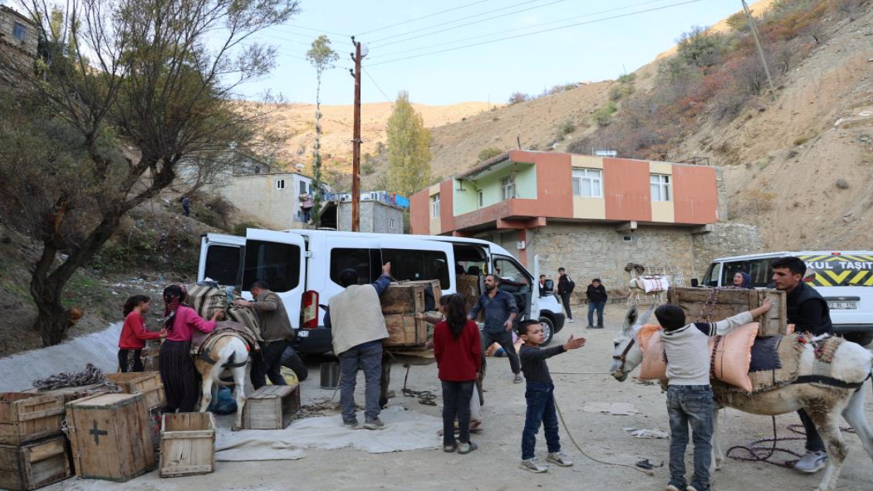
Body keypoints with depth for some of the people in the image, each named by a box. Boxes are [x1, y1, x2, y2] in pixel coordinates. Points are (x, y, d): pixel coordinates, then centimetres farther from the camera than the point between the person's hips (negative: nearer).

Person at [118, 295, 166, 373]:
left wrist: (159, 333, 3)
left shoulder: (137, 316, 15)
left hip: (134, 352, 10)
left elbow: (145, 332, 14)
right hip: (129, 353, -10)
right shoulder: (134, 316, -14)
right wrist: (158, 335, -16)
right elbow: (140, 334, -20)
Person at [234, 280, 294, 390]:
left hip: (273, 340, -11)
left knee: (257, 374, -6)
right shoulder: (268, 296, 27)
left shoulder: (269, 295, -3)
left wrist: (249, 304, -28)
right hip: (279, 339, 11)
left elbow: (271, 306, -27)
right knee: (274, 373, 20)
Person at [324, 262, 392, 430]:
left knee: (347, 382, 10)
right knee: (373, 379, 2)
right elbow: (383, 282, 27)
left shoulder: (335, 300, 10)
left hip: (346, 344, 2)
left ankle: (349, 419, 13)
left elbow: (327, 323, 19)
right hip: (370, 342, -1)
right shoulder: (369, 290, 7)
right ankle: (371, 417, -2)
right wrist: (386, 271, 49)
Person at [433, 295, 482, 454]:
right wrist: (477, 369, 9)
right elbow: (476, 351, -5)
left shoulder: (439, 327, -6)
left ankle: (448, 442, 14)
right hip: (467, 373, -1)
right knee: (464, 407, 5)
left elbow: (437, 352, 2)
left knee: (448, 407, 9)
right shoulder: (471, 326, -10)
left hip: (447, 373, 1)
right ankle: (464, 443, 9)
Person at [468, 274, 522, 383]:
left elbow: (514, 309, -11)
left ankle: (518, 374, 30)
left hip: (503, 331, -3)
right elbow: (474, 311, 16)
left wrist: (510, 319, -30)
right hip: (488, 331, 3)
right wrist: (466, 320, -4)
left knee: (511, 353, 12)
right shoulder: (482, 298, 11)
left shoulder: (505, 296, -3)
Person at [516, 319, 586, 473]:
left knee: (552, 424, 19)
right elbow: (544, 353, -41)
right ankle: (527, 459, 6)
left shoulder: (535, 350, 10)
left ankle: (554, 452, 34)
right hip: (535, 392, -10)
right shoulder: (527, 352, -23)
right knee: (532, 426, -3)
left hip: (547, 390, 10)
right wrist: (565, 347, -52)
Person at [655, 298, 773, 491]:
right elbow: (733, 322, -1)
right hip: (697, 392, -4)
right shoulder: (699, 330, -9)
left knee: (677, 438, 13)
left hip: (673, 391, 4)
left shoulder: (665, 337, 0)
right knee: (702, 440, 8)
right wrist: (762, 308, 9)